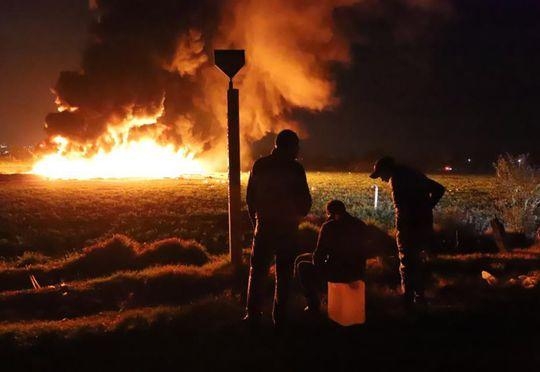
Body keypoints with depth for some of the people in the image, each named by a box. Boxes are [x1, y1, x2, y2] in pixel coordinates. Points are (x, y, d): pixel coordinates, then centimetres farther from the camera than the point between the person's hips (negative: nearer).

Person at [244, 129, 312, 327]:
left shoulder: (259, 165, 1)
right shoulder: (295, 168, -10)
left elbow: (250, 198, 4)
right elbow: (305, 201, -7)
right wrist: (299, 214, 14)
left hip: (264, 226, 2)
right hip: (288, 228, -2)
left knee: (258, 272, 12)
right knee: (284, 275, 8)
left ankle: (253, 314, 12)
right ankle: (279, 316, 10)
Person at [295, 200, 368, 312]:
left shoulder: (329, 226, -12)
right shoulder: (361, 225, 6)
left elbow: (319, 255, -9)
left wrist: (315, 260, 14)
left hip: (338, 273, -7)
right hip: (358, 272, 7)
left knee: (302, 266, 16)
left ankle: (314, 305, 17)